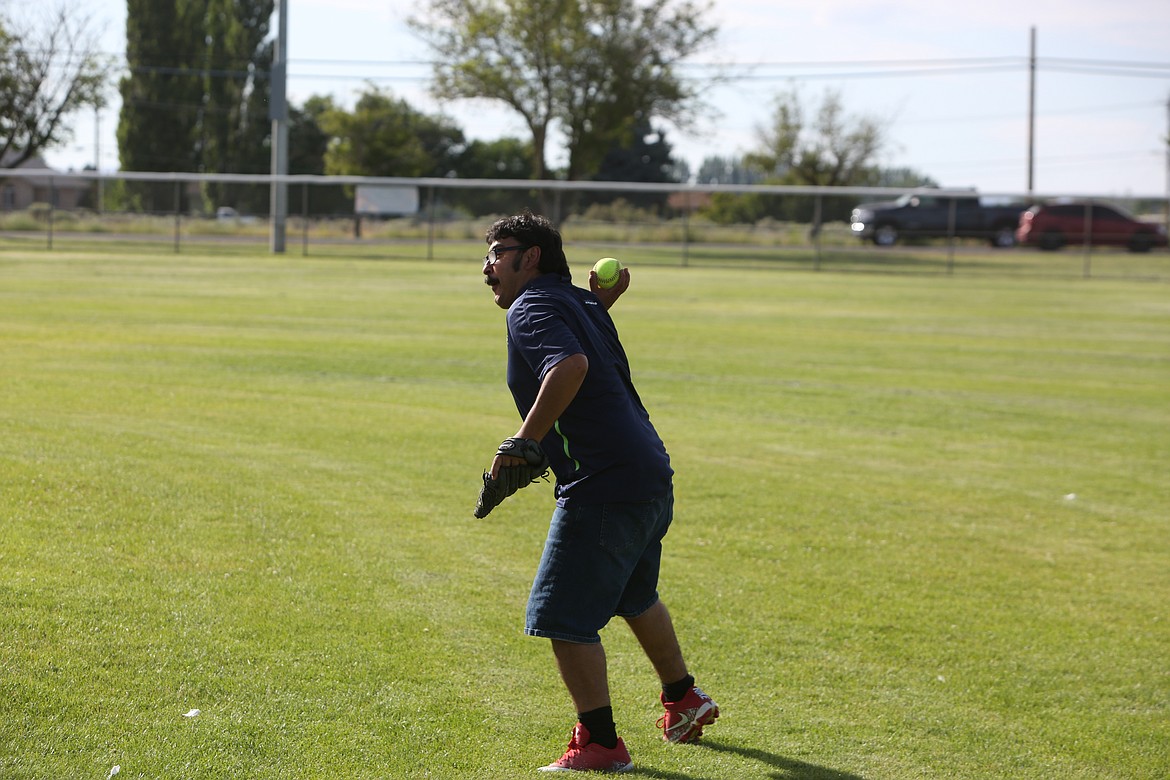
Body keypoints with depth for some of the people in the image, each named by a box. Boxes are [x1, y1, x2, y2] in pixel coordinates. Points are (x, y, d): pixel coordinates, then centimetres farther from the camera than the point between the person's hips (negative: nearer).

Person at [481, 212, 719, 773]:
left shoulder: (531, 308, -10)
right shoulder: (581, 303, 17)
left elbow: (571, 366, -30)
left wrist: (522, 445, -27)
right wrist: (602, 299, 23)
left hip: (603, 485, -10)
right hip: (653, 475, 10)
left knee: (564, 617, -6)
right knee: (634, 596, 30)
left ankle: (600, 742, -3)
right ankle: (683, 699, 46)